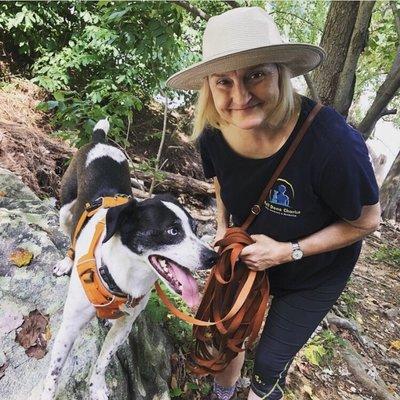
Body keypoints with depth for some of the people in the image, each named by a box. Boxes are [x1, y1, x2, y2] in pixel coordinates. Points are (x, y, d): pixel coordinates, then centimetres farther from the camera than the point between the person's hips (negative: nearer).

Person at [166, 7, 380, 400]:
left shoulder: (333, 142, -38)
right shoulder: (214, 136, -22)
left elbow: (366, 221, -20)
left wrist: (289, 251, -26)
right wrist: (223, 229, -9)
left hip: (314, 275, -4)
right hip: (247, 254, 5)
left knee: (270, 361, 10)